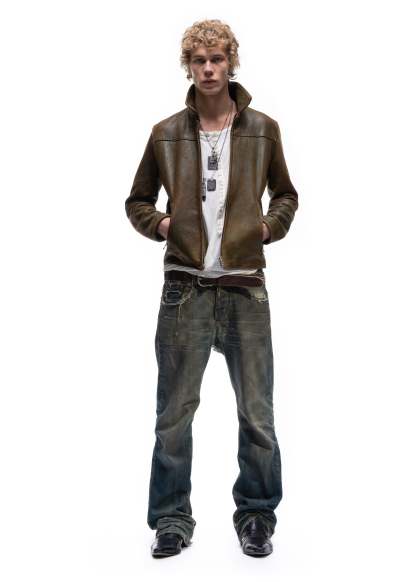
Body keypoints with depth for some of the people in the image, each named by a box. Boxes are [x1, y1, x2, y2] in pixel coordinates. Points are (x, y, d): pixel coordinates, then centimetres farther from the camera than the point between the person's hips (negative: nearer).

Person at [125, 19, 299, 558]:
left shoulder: (263, 130, 6)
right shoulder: (166, 134, 5)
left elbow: (286, 195, 19)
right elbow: (137, 201, 17)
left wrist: (271, 225, 1)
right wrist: (159, 224, -2)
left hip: (246, 289, 0)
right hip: (185, 289, 0)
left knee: (257, 416, 5)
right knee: (174, 414, 6)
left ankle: (256, 516, 23)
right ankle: (172, 519, 21)